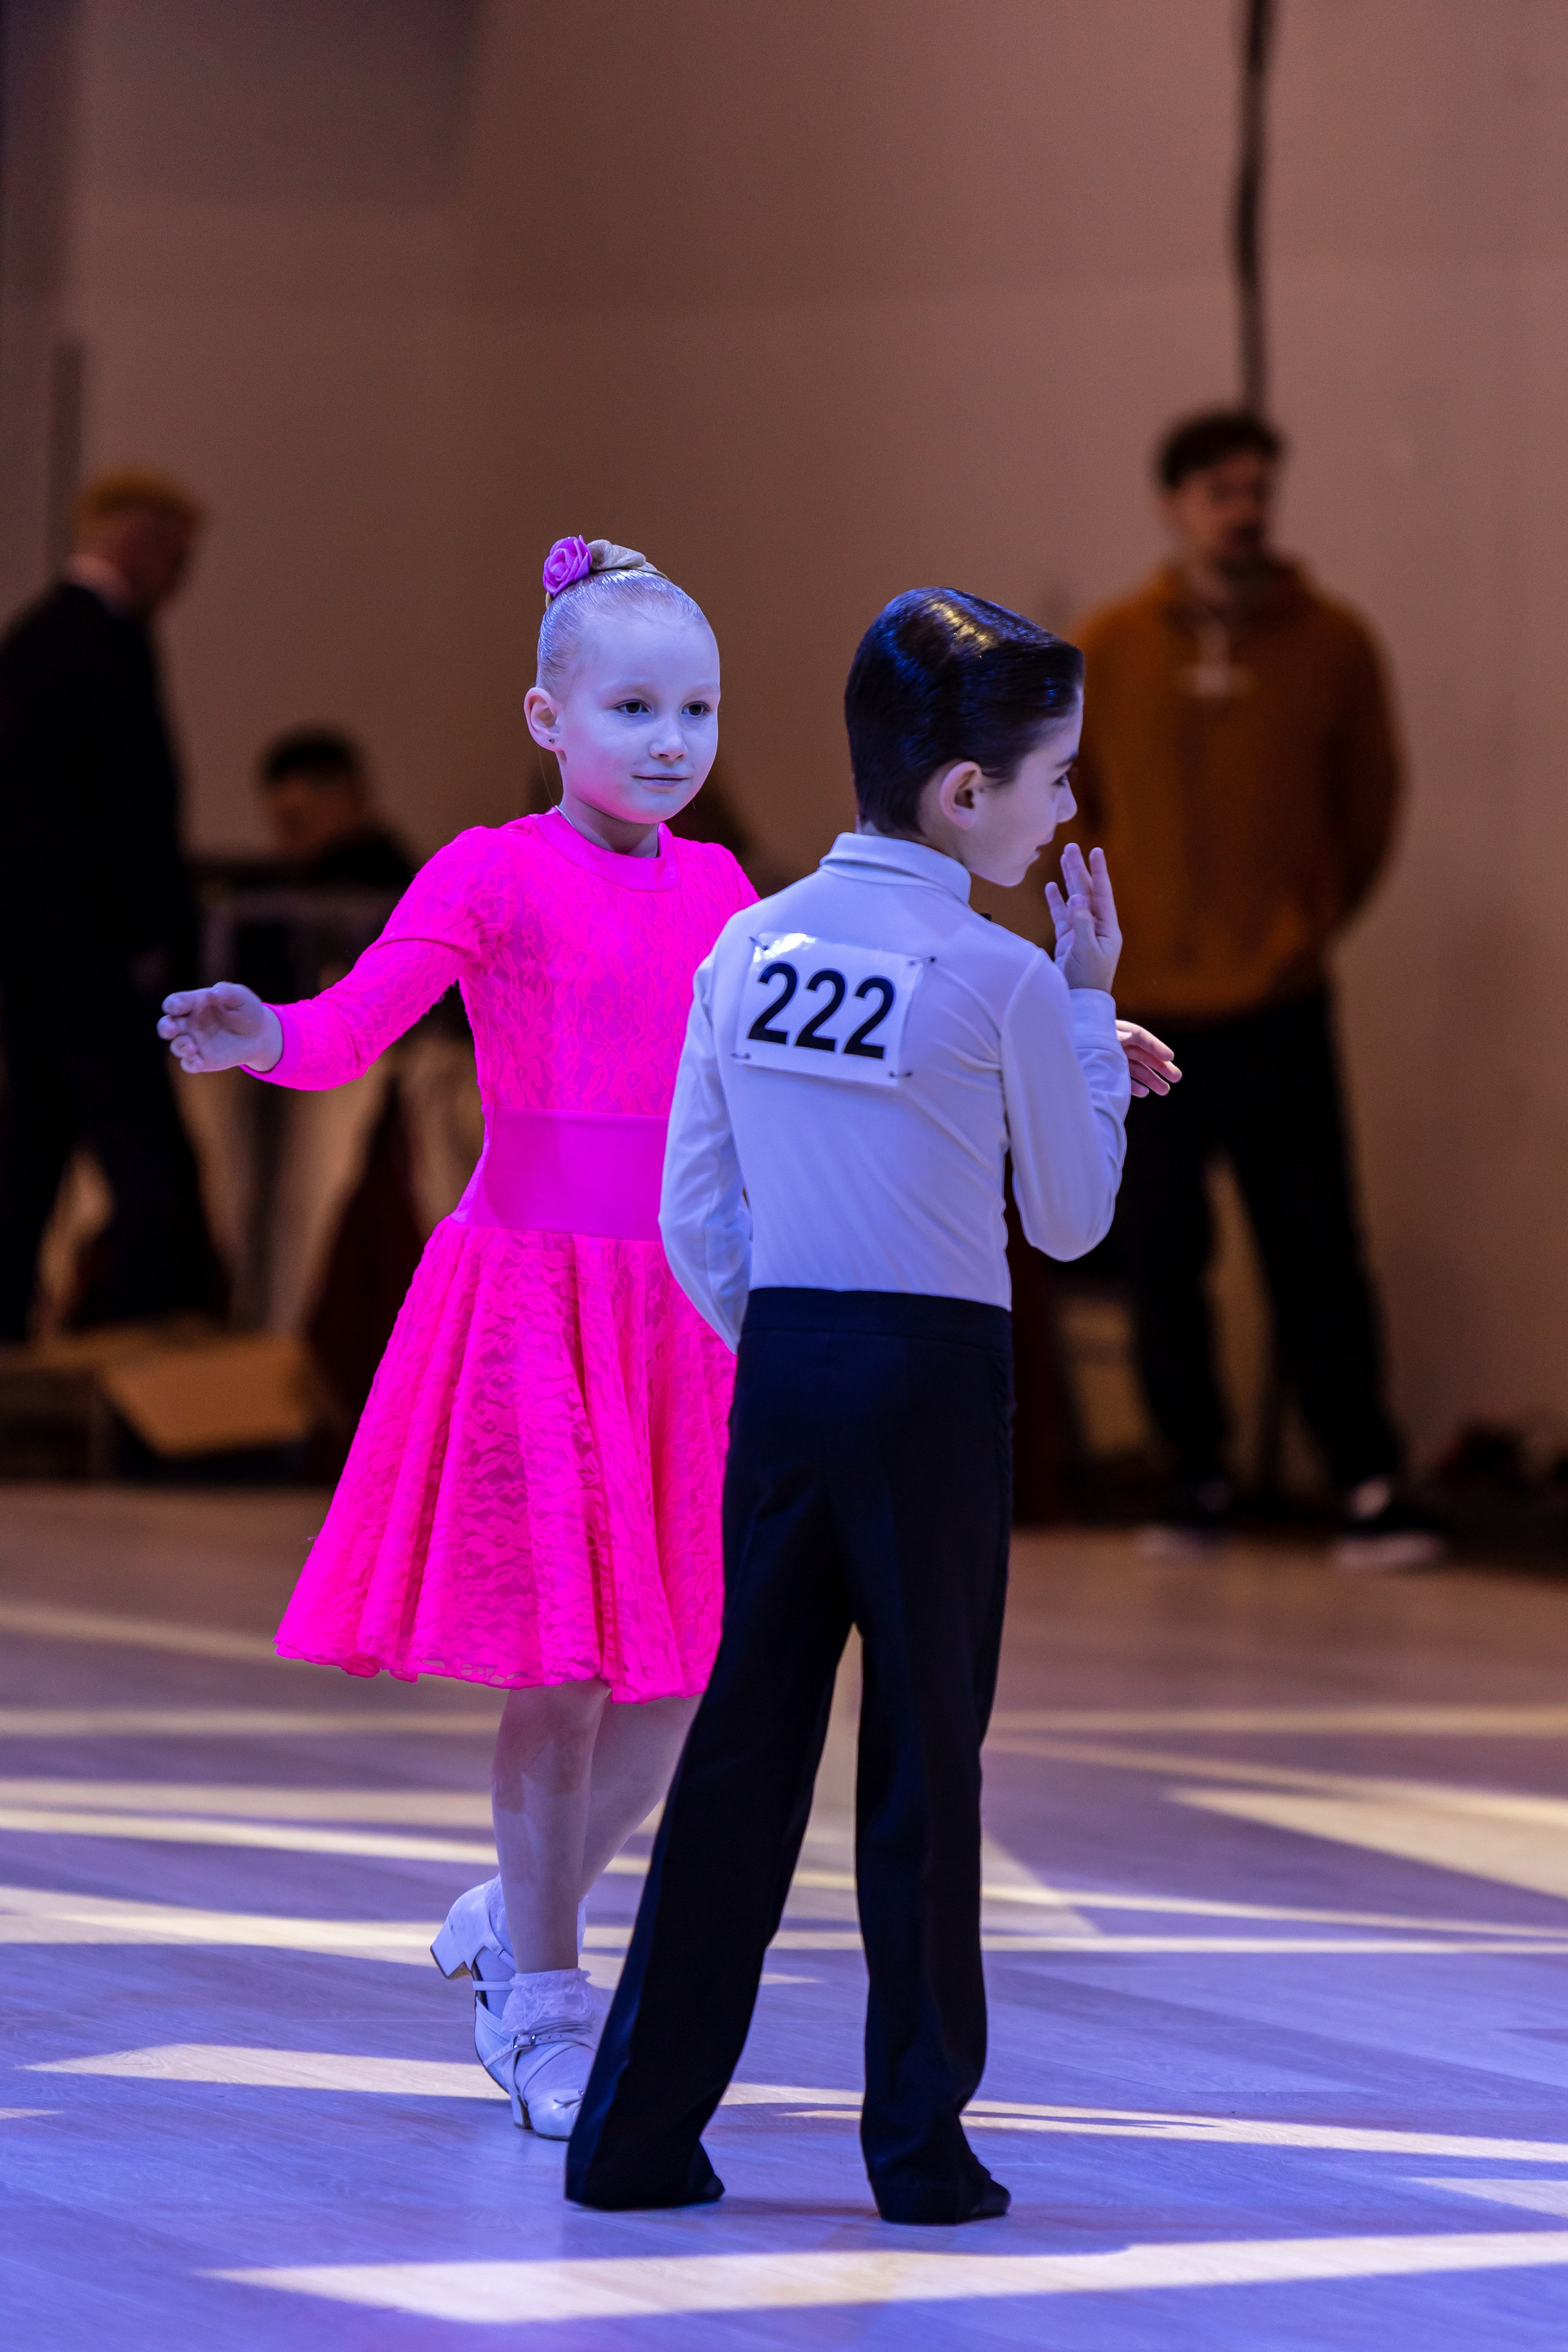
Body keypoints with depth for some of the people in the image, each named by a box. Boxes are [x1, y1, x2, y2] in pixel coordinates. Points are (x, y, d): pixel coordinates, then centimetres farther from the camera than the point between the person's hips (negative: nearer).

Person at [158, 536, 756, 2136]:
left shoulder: (715, 892, 10)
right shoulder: (493, 875, -6)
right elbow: (355, 1025, -16)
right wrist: (256, 1038, -39)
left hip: (683, 1311, 5)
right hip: (532, 1293, -5)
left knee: (678, 1678, 5)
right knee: (562, 1672, -4)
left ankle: (512, 1920, 28)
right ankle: (544, 2013, 9)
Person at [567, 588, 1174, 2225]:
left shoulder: (745, 949, 5)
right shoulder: (1003, 983, -10)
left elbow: (693, 1214, 8)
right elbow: (1070, 1221, 1)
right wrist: (1090, 1005, 8)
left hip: (776, 1362, 5)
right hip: (935, 1381, -5)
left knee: (742, 1742, 9)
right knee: (924, 1762, 3)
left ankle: (636, 2131, 9)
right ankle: (920, 2147, 6)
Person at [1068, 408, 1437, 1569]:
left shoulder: (1333, 644, 0)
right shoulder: (1107, 650, 2)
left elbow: (1367, 806, 11)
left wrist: (1310, 922, 7)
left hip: (1280, 1006, -1)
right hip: (1146, 1012, 1)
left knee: (1318, 1256, -5)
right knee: (1163, 1260, 5)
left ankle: (1369, 1483, -3)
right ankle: (1200, 1475, 15)